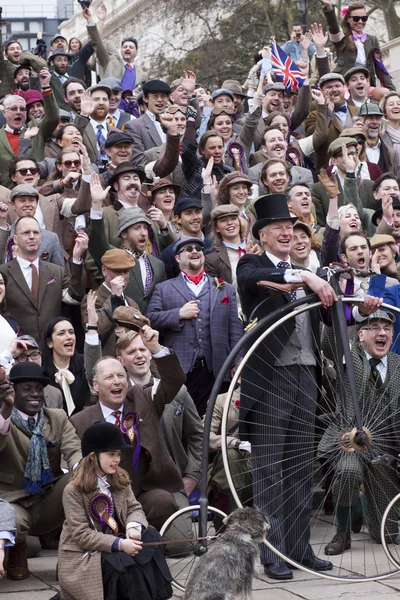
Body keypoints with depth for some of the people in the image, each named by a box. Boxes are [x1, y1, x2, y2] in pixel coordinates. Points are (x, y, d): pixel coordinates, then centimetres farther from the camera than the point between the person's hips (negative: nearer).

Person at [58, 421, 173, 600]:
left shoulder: (121, 480, 5)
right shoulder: (73, 490, -15)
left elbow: (135, 508, 3)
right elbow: (81, 535, -19)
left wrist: (134, 526, -22)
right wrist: (119, 544, -28)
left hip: (115, 545, 6)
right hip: (83, 556, -6)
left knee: (150, 537, -17)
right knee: (125, 564, -30)